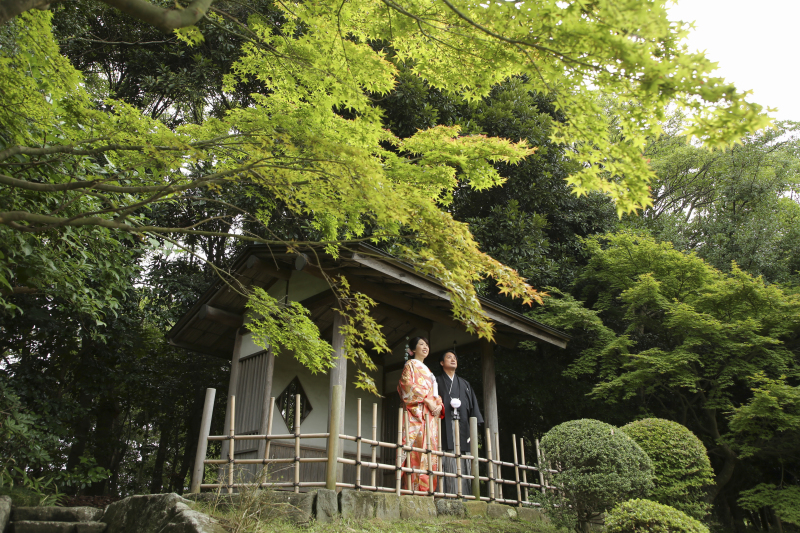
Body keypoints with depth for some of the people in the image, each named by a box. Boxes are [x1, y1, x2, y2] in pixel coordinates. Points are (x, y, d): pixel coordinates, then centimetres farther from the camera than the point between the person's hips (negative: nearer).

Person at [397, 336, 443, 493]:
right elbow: (407, 384, -7)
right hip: (416, 413, -7)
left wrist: (438, 404, 4)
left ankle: (428, 488, -6)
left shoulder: (428, 370, 30)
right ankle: (415, 487, -20)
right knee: (417, 447, -17)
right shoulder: (410, 365, 9)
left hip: (431, 415, 7)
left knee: (430, 449, -3)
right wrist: (426, 399, -14)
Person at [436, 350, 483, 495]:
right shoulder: (437, 382, 13)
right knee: (447, 464, -12)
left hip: (462, 427, 3)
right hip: (445, 427, -3)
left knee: (463, 465, -3)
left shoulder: (465, 384, 23)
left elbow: (473, 405, 15)